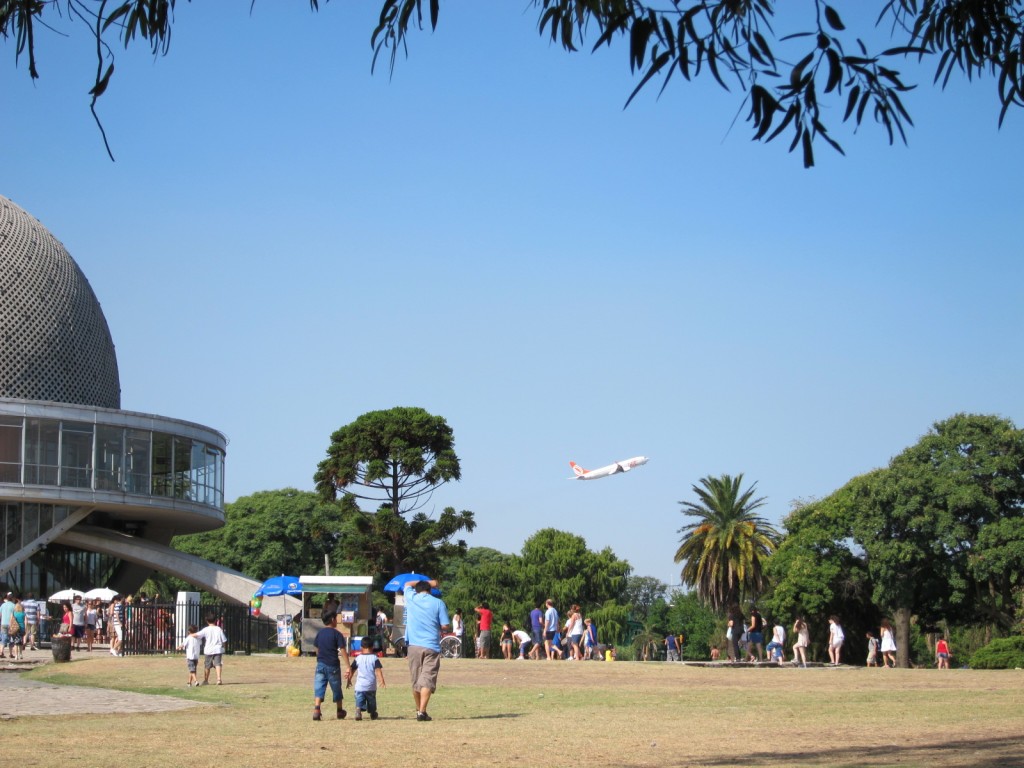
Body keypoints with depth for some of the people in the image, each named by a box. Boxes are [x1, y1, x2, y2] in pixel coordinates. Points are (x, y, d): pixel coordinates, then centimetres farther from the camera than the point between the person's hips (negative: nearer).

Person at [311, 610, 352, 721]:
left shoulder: (319, 633, 7)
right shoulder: (337, 634, -7)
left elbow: (316, 649, 14)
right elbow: (343, 651, -12)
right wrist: (348, 667, -13)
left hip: (320, 665, 3)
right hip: (333, 666, -3)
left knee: (319, 688, -2)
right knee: (337, 689, 13)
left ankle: (316, 710, -22)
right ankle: (340, 712, 27)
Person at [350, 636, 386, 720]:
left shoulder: (358, 658, 4)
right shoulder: (374, 658, 0)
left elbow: (352, 670, 10)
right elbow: (378, 670, -11)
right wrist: (382, 680, -16)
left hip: (360, 685, 0)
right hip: (371, 685, 0)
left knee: (359, 702, -7)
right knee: (371, 701, 19)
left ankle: (358, 710, -33)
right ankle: (373, 714, 34)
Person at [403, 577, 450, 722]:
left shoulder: (411, 598, 7)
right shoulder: (438, 603, 1)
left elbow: (408, 584, 29)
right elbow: (445, 626, -1)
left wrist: (428, 582, 31)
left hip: (414, 646, 2)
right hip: (432, 647, -2)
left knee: (416, 681, 13)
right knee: (427, 680, -7)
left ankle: (419, 710, 20)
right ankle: (422, 712, -18)